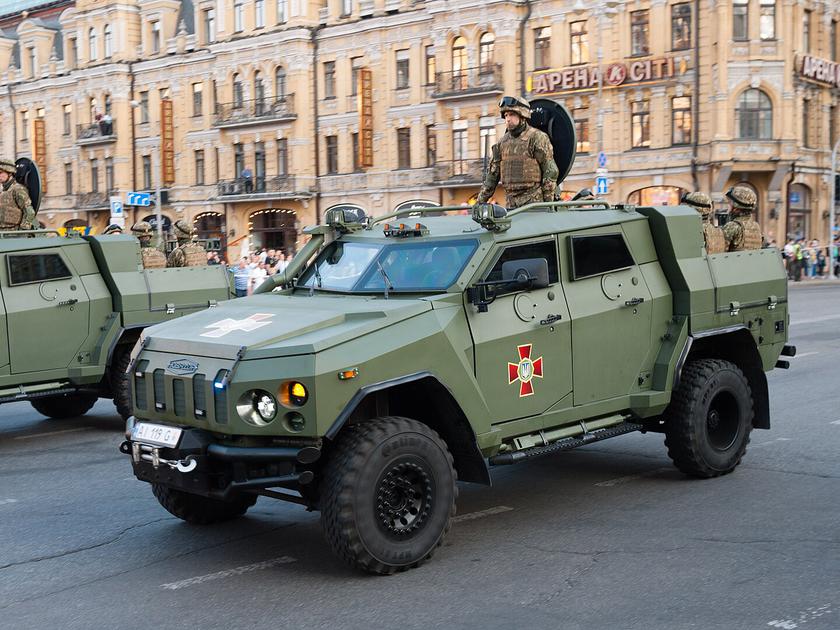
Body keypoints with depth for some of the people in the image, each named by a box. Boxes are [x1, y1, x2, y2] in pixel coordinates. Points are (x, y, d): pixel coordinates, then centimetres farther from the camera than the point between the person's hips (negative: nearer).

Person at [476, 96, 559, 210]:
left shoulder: (537, 138, -3)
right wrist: (481, 201, 14)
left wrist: (548, 202, -11)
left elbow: (550, 171, -6)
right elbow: (492, 174, 18)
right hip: (511, 202, 6)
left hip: (533, 201, -5)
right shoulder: (502, 142, 14)